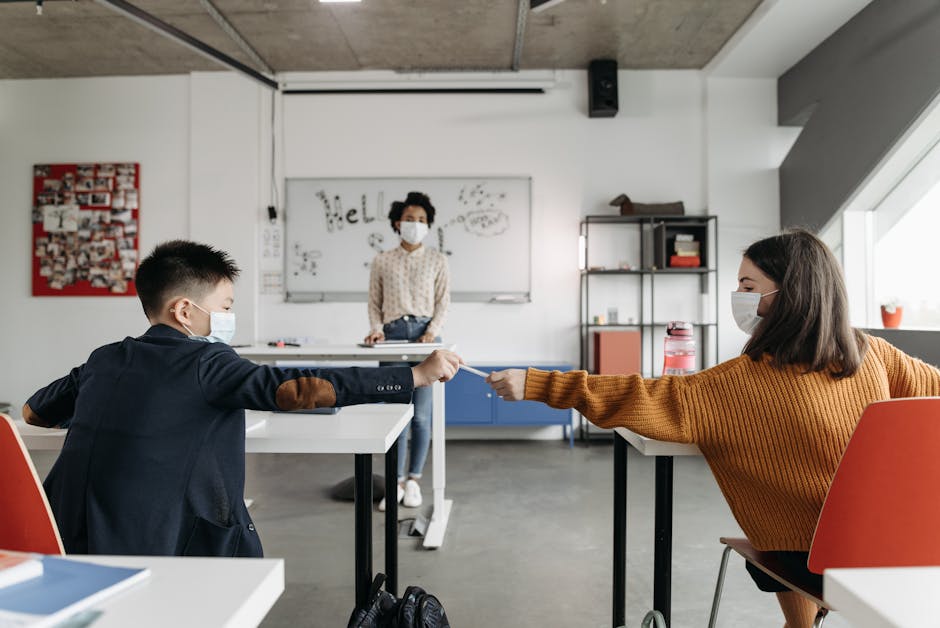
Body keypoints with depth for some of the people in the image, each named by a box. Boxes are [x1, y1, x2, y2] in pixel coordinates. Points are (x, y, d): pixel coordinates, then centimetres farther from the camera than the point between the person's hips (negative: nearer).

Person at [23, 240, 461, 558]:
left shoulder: (103, 360, 7)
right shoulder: (204, 363, -13)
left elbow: (32, 413, 22)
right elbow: (297, 388, -22)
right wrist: (417, 376, -20)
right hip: (145, 548, -7)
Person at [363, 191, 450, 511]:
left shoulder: (437, 260, 9)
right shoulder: (382, 261, 10)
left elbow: (443, 301, 4)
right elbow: (374, 302, 10)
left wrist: (433, 330, -10)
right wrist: (376, 328, -8)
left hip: (425, 334, 0)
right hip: (393, 334, 0)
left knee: (421, 413, 0)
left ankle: (414, 480, 14)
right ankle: (396, 482, 9)